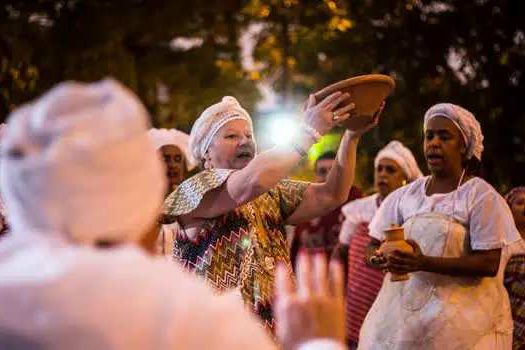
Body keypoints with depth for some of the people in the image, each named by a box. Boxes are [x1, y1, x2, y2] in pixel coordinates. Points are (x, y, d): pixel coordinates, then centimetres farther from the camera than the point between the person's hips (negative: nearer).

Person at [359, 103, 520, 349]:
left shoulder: (481, 196, -6)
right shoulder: (406, 195, 7)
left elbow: (489, 264, -14)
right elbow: (374, 246, 8)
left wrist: (424, 263, -24)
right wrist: (383, 257, -17)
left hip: (461, 315, -4)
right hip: (403, 308, 4)